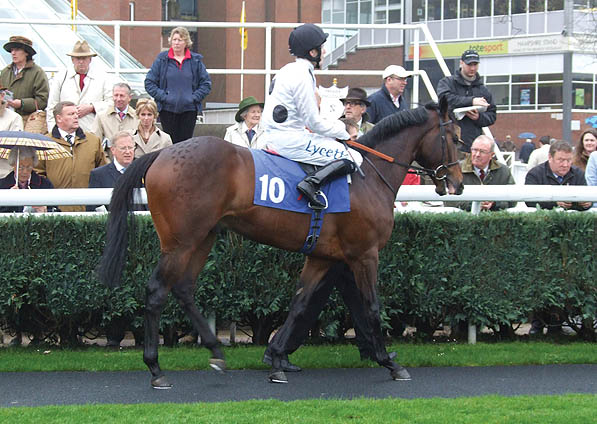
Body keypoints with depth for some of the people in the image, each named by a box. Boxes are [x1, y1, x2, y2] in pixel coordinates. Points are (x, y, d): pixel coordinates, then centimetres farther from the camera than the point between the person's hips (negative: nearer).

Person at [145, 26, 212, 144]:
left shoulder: (195, 60, 4)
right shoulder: (162, 59, 2)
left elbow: (206, 83, 8)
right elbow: (149, 82, 3)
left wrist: (194, 97, -4)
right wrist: (162, 97, -7)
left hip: (189, 109, 1)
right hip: (167, 109, 0)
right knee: (170, 142, -1)